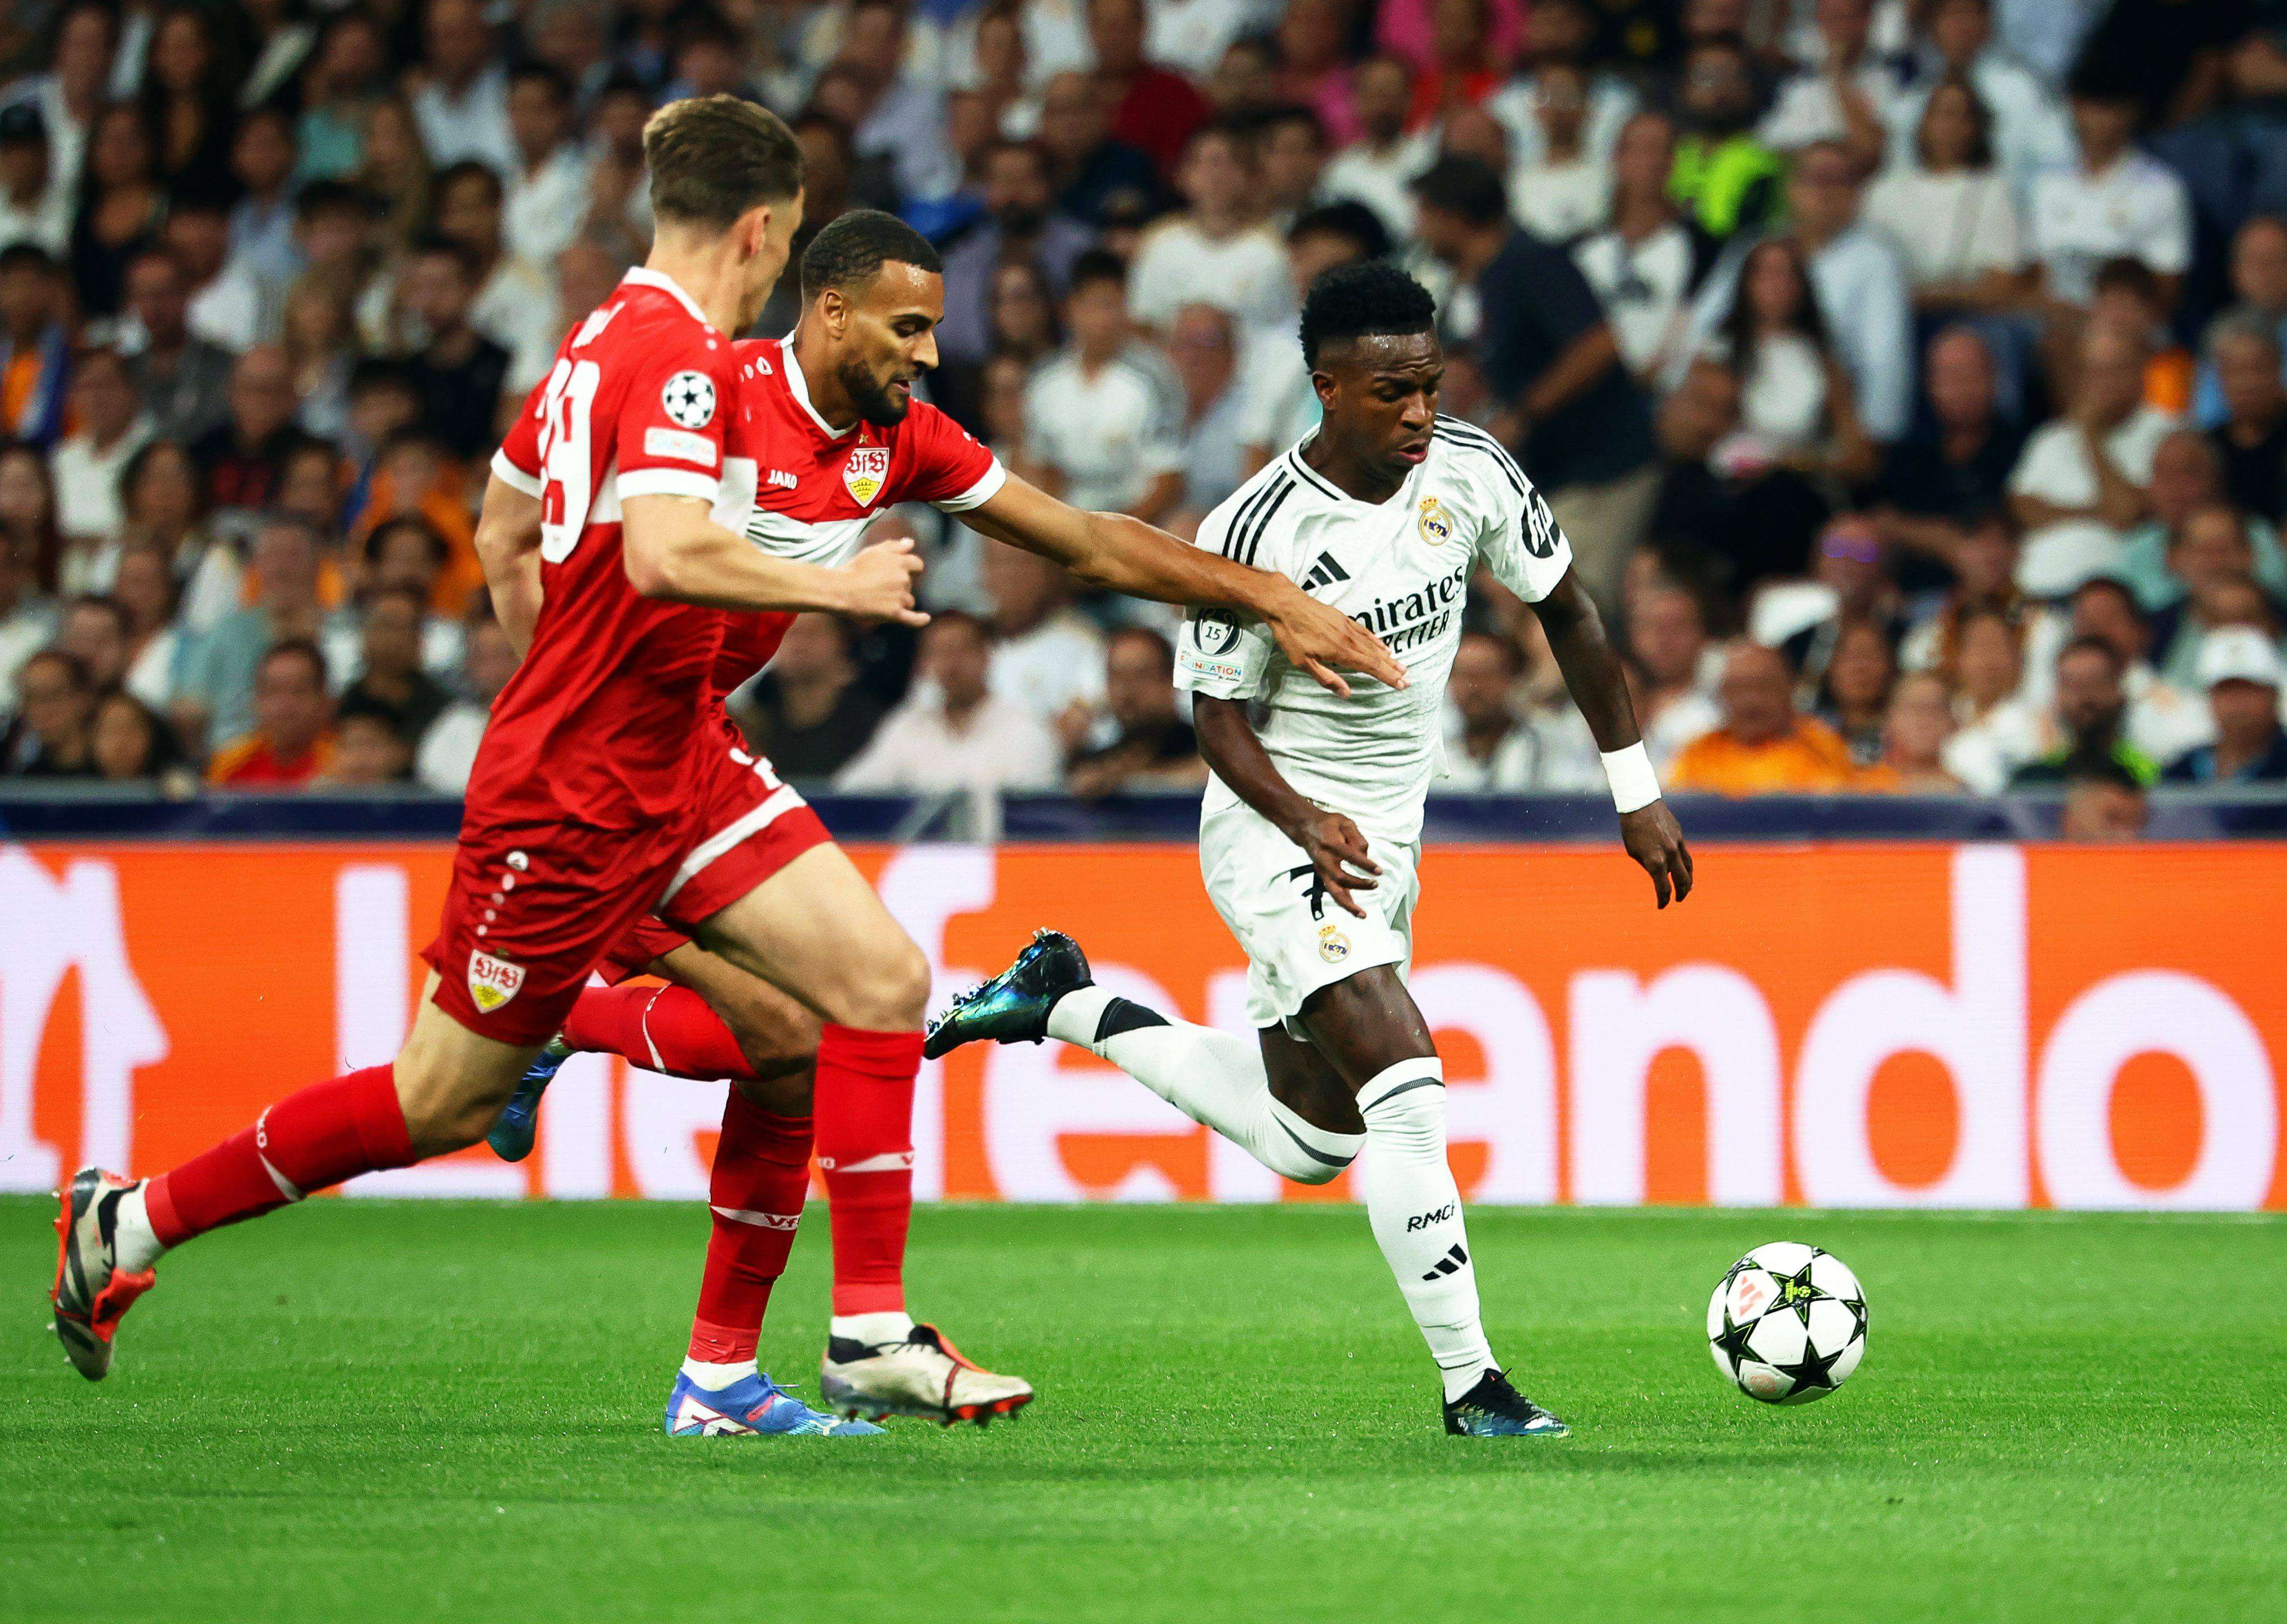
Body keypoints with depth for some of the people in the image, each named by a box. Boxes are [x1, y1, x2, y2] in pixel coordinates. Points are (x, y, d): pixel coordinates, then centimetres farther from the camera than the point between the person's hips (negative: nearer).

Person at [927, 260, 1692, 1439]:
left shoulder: (1469, 474, -6)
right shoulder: (1259, 532, -21)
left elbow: (1566, 610, 9)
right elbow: (1219, 721, -15)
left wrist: (1636, 794, 9)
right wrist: (1308, 824, -34)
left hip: (1382, 840, 7)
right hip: (1277, 833, -7)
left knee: (1306, 1143, 17)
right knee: (1406, 1082, -24)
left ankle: (1065, 1005, 32)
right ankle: (1470, 1385, -21)